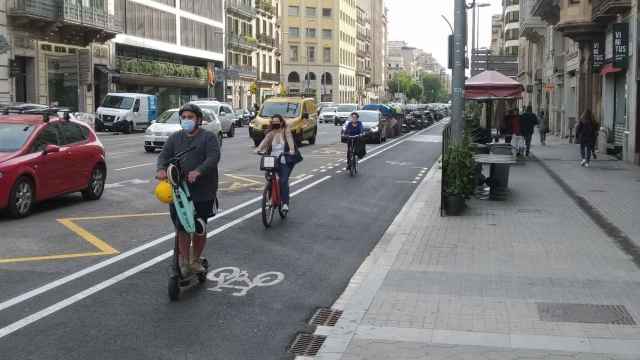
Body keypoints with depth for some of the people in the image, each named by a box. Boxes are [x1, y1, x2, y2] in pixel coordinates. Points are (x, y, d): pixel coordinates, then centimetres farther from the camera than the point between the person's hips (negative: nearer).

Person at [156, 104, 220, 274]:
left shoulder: (208, 137, 0)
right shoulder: (175, 138, 14)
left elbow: (213, 157, -15)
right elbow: (164, 155, 3)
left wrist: (198, 171, -32)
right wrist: (161, 169, -20)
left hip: (203, 191, -2)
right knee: (181, 226, -6)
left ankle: (196, 260, 24)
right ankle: (184, 261, 5)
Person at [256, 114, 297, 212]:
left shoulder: (286, 132, 0)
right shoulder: (271, 133, 8)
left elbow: (290, 140, -16)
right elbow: (265, 141, -7)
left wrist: (292, 150, -35)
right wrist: (259, 149, -27)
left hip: (286, 161, -3)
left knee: (284, 180, -13)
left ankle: (285, 203, -9)